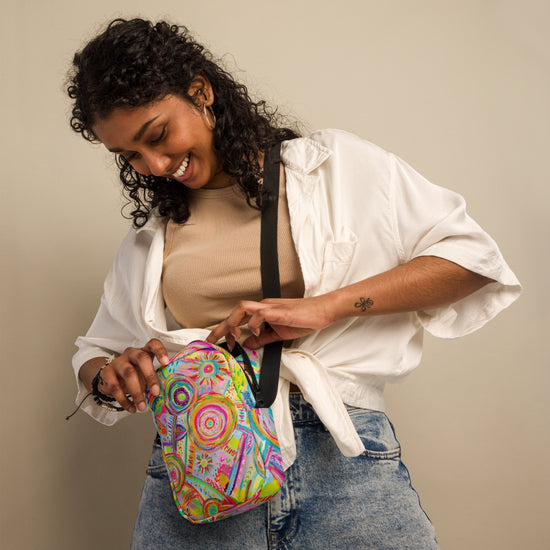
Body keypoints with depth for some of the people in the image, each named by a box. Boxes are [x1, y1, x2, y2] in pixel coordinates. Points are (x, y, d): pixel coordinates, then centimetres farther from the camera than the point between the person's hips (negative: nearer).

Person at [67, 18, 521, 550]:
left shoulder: (332, 164, 6)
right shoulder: (150, 235, 16)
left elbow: (471, 256, -1)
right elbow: (95, 355, 23)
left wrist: (322, 307, -11)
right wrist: (112, 374, -3)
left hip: (340, 455, -2)